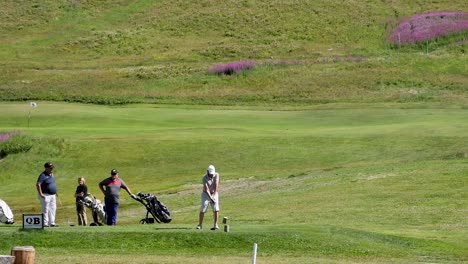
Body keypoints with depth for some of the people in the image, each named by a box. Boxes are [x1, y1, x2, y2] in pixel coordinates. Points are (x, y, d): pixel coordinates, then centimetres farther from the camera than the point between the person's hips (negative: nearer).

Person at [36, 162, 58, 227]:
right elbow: (38, 184, -22)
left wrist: (55, 192, 19)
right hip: (46, 195, -9)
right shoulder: (43, 175, -15)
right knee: (45, 210, -7)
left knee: (53, 209, 10)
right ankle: (45, 223, -5)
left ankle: (52, 223, 17)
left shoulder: (51, 174, 12)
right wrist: (40, 194, -25)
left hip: (52, 195, 9)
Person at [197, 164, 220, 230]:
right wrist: (211, 198, -34)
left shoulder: (216, 175, -11)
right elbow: (206, 189, -26)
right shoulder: (204, 178, -21)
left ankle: (215, 225, -9)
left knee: (216, 209, -11)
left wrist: (214, 194, -20)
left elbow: (216, 185, -15)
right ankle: (200, 224, 6)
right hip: (206, 194, -2)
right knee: (202, 210, -8)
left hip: (214, 193, 2)